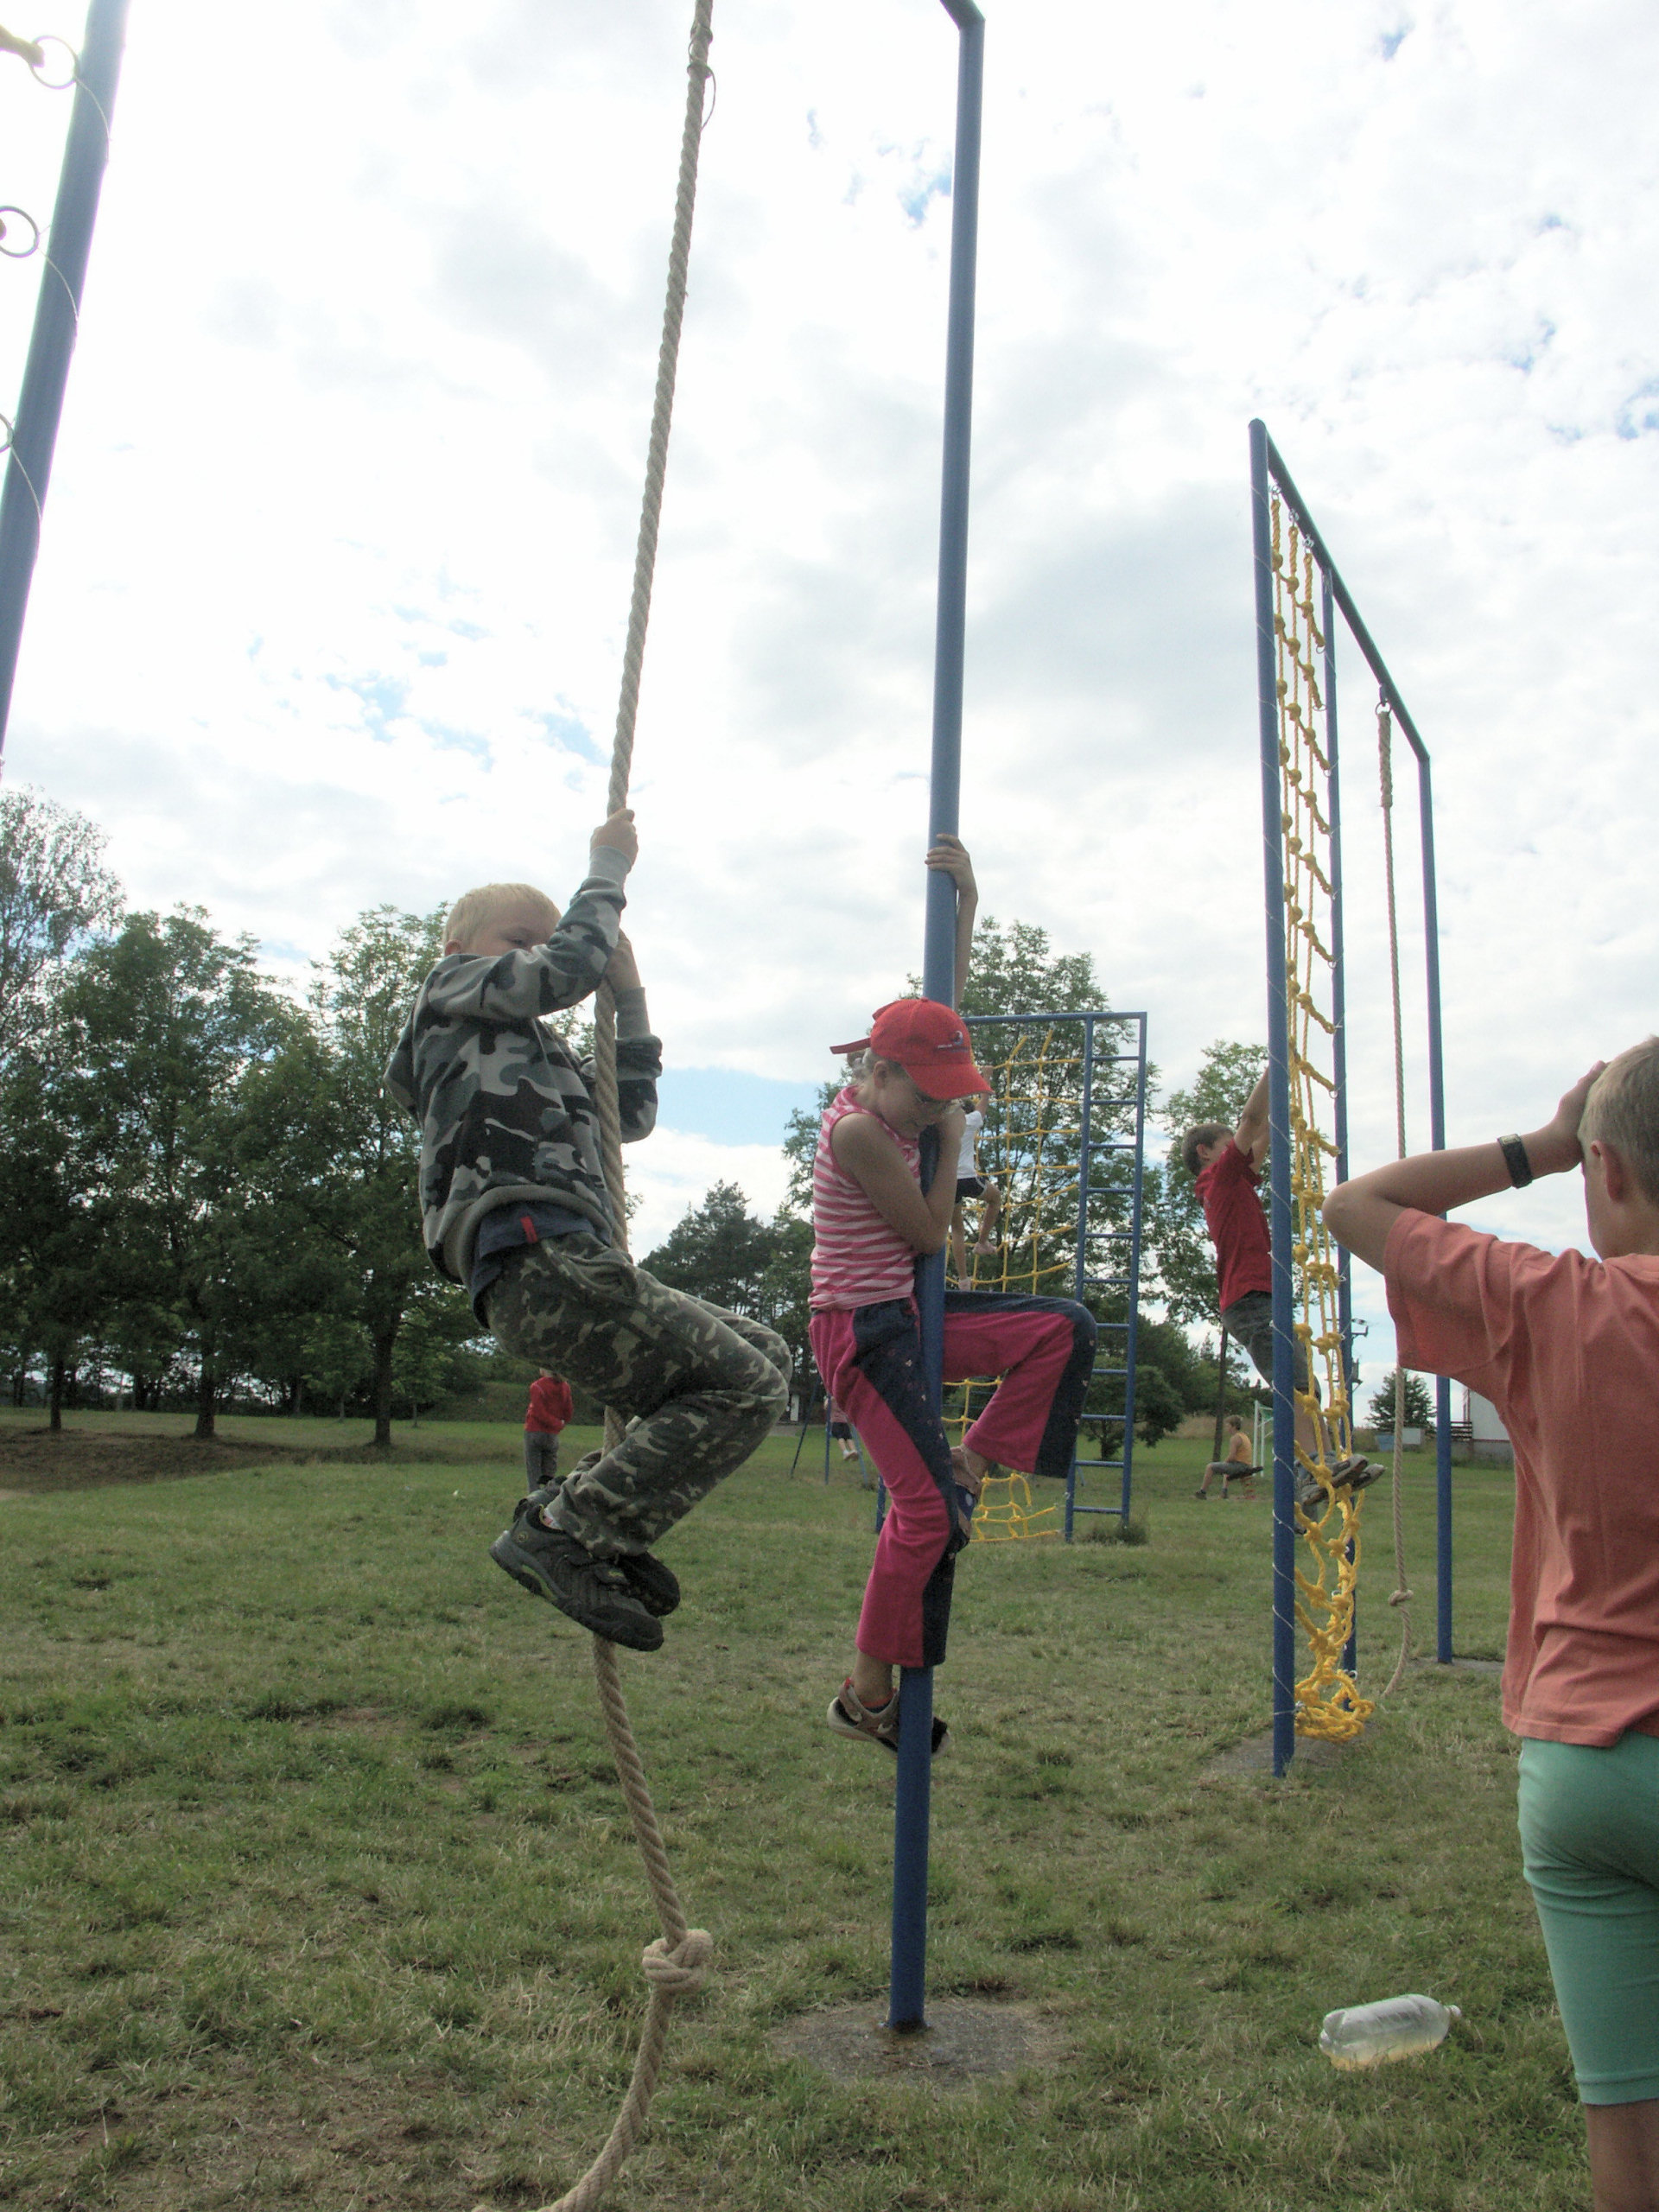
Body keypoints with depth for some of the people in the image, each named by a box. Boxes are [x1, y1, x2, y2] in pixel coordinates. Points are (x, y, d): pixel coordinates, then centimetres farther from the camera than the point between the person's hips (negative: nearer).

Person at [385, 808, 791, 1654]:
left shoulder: (537, 1055, 36)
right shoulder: (454, 988, 14)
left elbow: (631, 1114, 34)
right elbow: (567, 969, -3)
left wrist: (629, 997, 28)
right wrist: (607, 869, 11)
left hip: (559, 1267, 9)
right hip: (537, 1258, -9)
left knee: (762, 1357, 14)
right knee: (743, 1386, -14)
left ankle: (602, 1526, 7)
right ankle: (561, 1532, -14)